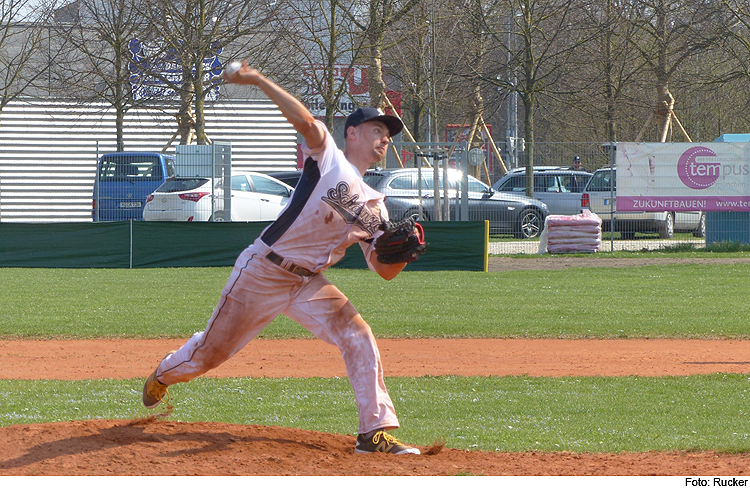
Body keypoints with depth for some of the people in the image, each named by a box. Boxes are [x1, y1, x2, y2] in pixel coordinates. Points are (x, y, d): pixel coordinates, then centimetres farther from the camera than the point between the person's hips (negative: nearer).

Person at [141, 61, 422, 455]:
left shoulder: (374, 206, 11)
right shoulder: (328, 159, -6)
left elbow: (385, 270, 8)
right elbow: (304, 120, -25)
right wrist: (256, 80, -34)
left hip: (309, 284, 6)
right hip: (261, 272, -6)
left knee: (357, 337, -15)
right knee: (212, 348, 6)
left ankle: (375, 433, -15)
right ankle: (162, 376, 39)